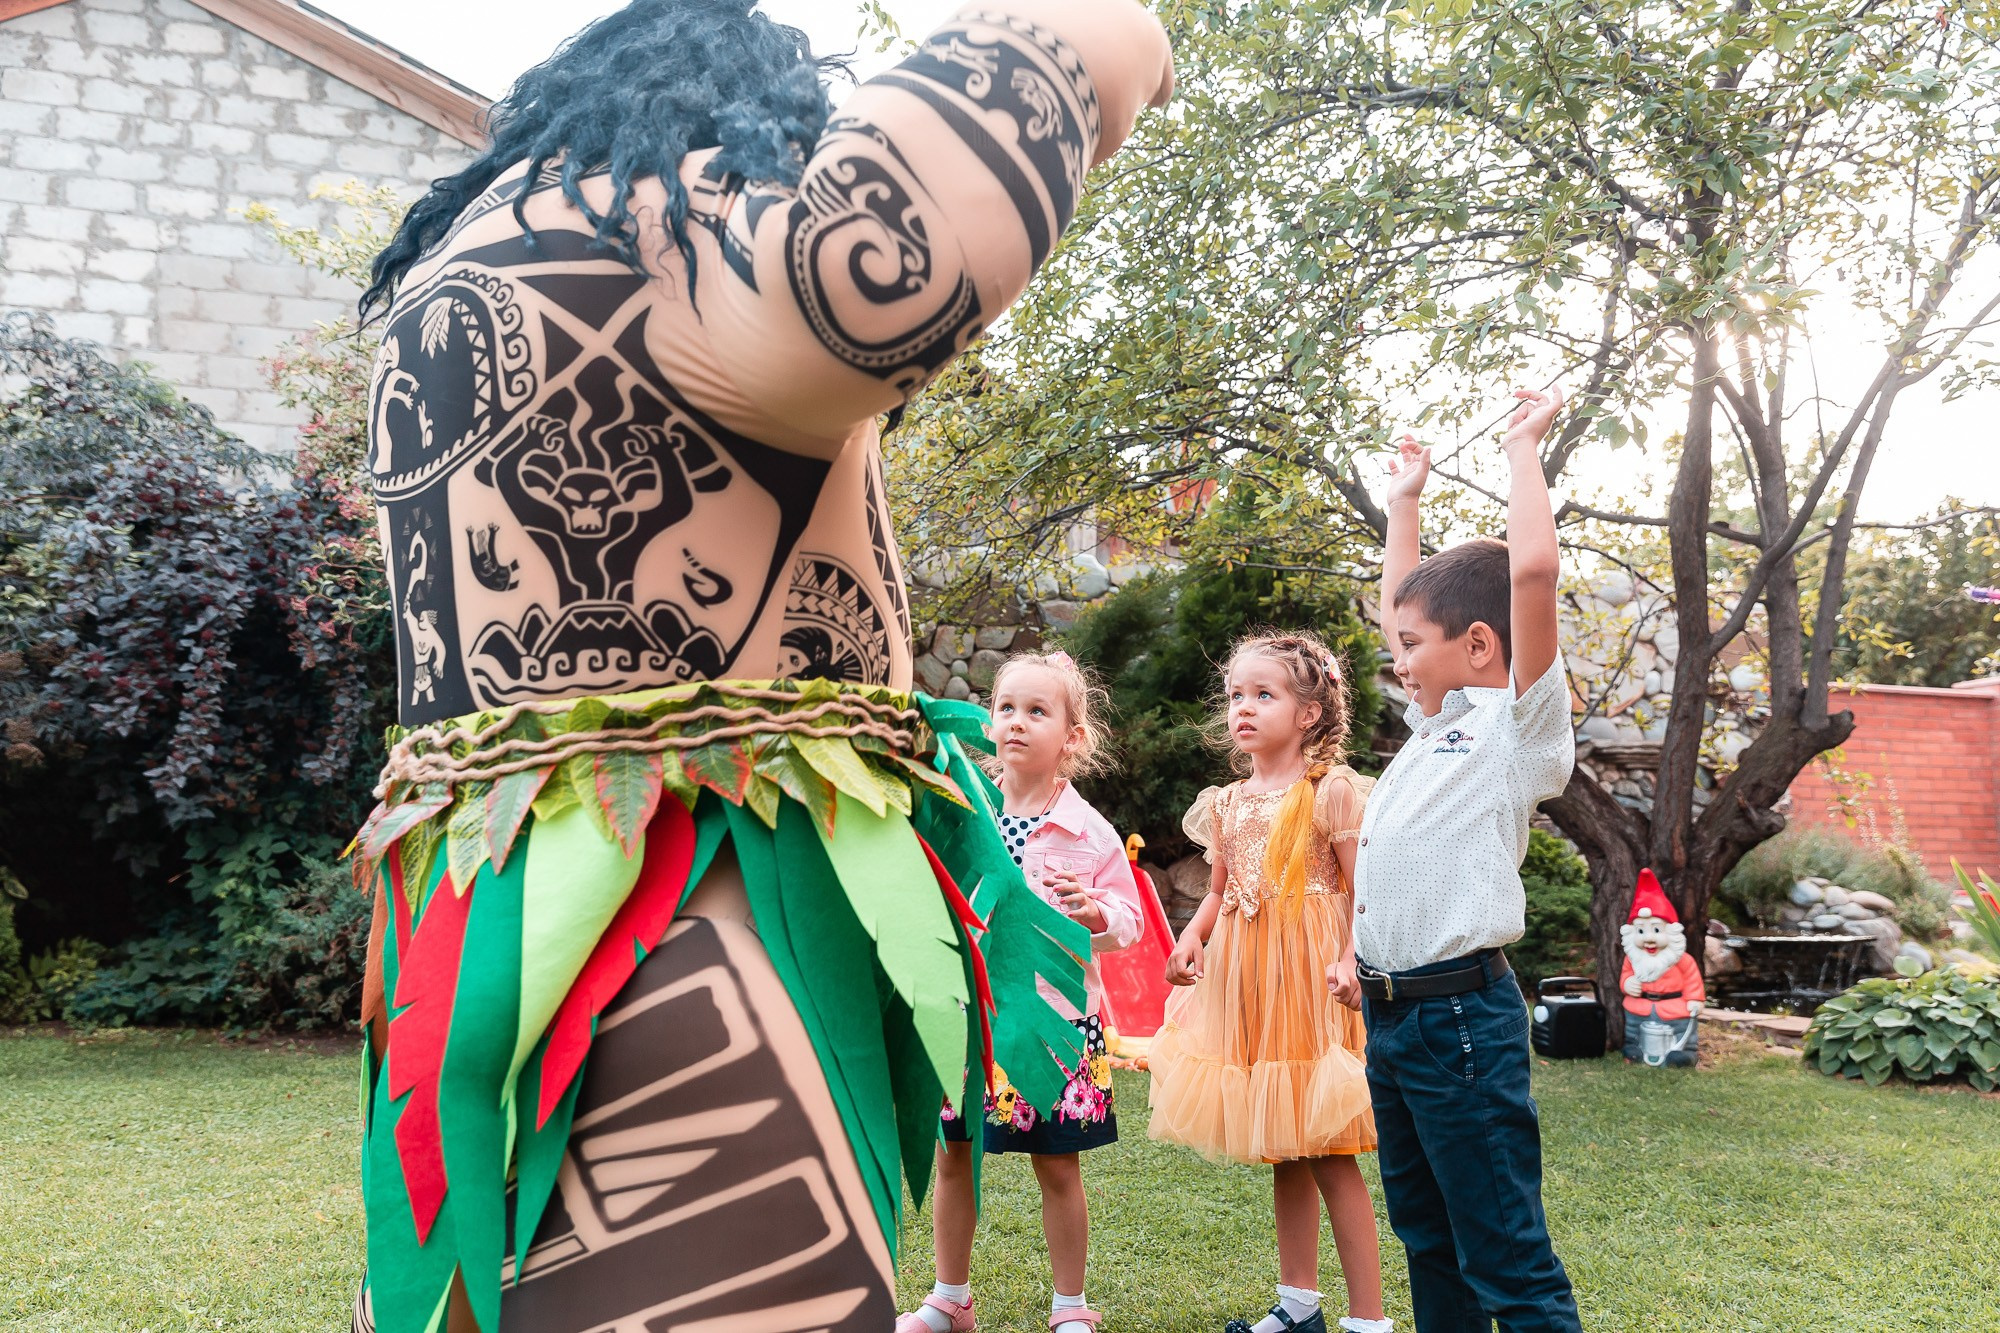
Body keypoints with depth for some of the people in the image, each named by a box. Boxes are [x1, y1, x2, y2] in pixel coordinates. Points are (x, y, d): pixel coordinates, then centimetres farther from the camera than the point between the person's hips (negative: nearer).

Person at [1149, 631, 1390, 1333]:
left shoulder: (1332, 792, -6)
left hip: (1308, 981, -6)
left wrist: (1350, 961, -25)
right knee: (1282, 1155, 15)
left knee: (1329, 1155, -4)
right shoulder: (1227, 803, 11)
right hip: (1242, 984, 6)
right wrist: (1191, 938, 1)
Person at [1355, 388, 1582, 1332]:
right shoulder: (1437, 722, 14)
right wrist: (1404, 501, 31)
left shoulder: (1521, 725, -8)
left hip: (1462, 1015, -9)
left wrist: (1523, 450, -9)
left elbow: (1533, 570, -21)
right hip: (1391, 1011, 9)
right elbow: (1402, 607, 29)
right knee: (1426, 1237, 19)